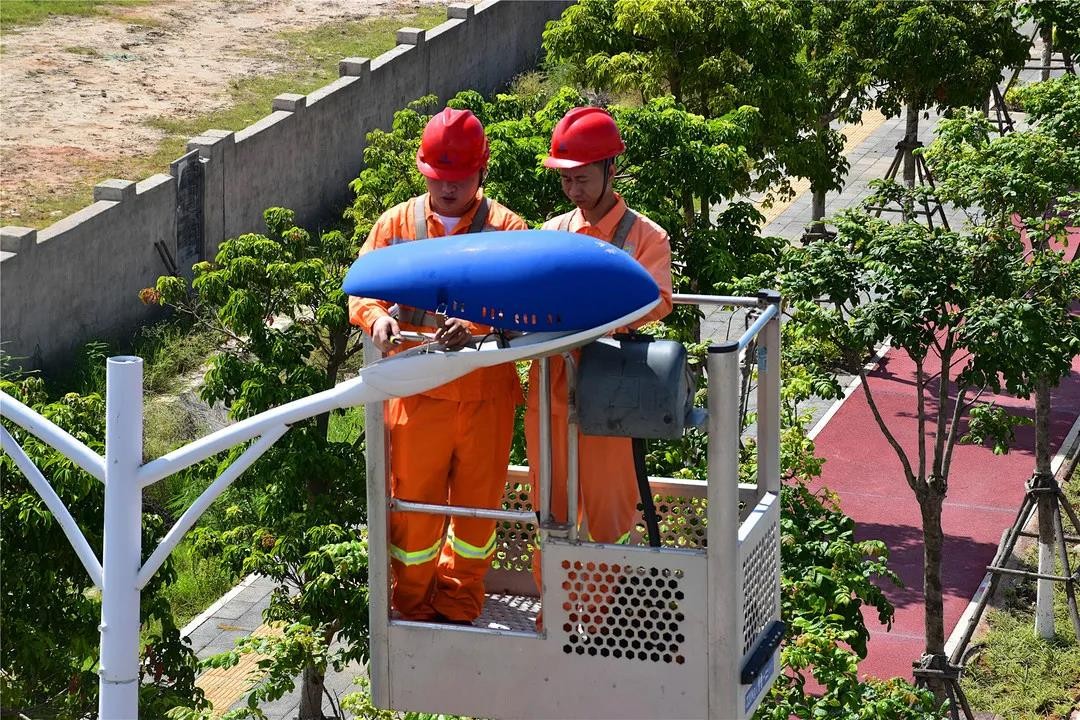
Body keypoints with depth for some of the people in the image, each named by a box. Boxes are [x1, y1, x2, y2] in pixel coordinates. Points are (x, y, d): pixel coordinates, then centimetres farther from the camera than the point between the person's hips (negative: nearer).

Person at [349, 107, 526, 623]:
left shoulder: (507, 229, -2)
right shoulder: (397, 222, 4)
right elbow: (361, 289, 1)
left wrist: (476, 326, -32)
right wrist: (378, 318, -22)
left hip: (486, 392, 0)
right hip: (418, 391, 0)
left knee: (478, 503, 12)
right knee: (413, 502, 7)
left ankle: (459, 608, 31)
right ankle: (412, 609, 25)